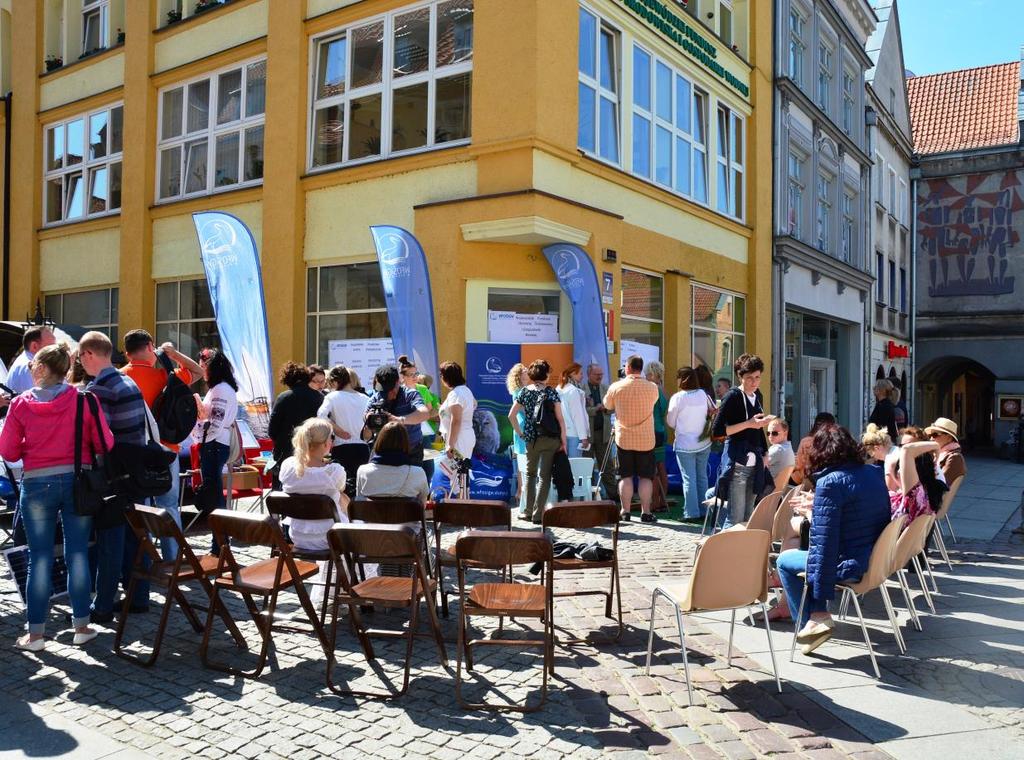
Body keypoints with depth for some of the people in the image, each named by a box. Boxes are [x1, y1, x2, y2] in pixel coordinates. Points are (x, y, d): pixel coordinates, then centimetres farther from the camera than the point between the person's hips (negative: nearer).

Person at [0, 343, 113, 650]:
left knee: (40, 557, 6)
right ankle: (81, 626, 13)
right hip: (78, 481, 1)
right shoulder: (83, 399, -4)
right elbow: (104, 443, -2)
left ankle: (35, 633, 13)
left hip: (37, 484, 0)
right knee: (78, 553, 7)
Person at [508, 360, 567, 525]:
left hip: (532, 439, 2)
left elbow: (511, 415, -1)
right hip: (551, 439, -2)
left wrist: (520, 433, 8)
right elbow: (560, 418, -6)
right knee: (544, 476, 3)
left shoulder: (525, 392, 3)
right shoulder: (551, 392, -3)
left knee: (530, 474, 18)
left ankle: (529, 512, 17)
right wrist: (563, 441, -1)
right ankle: (538, 514, 2)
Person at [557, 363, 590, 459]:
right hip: (574, 434, -8)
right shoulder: (574, 391, -12)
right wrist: (584, 436, -11)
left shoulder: (560, 389, 10)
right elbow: (578, 415, -13)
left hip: (563, 433, 8)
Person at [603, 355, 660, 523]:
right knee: (646, 477, 6)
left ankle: (625, 511, 10)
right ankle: (646, 512, 7)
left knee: (625, 476, 8)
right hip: (646, 439, 0)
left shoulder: (616, 387, -7)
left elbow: (607, 405, 9)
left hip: (624, 438, 0)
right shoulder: (652, 388, -6)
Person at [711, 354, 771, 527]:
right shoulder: (733, 396, -8)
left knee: (749, 516, 10)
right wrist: (749, 424, -18)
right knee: (736, 518, -8)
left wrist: (765, 453, 17)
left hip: (755, 463, 7)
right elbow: (717, 430, -14)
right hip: (737, 462, -7)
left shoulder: (757, 396, 13)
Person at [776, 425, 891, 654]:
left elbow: (824, 543, -20)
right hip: (877, 557, 8)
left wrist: (821, 601, -15)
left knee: (785, 560, 12)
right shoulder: (873, 473, 4)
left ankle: (812, 620, 11)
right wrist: (815, 510, 27)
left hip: (852, 566, -8)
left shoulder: (830, 482, -19)